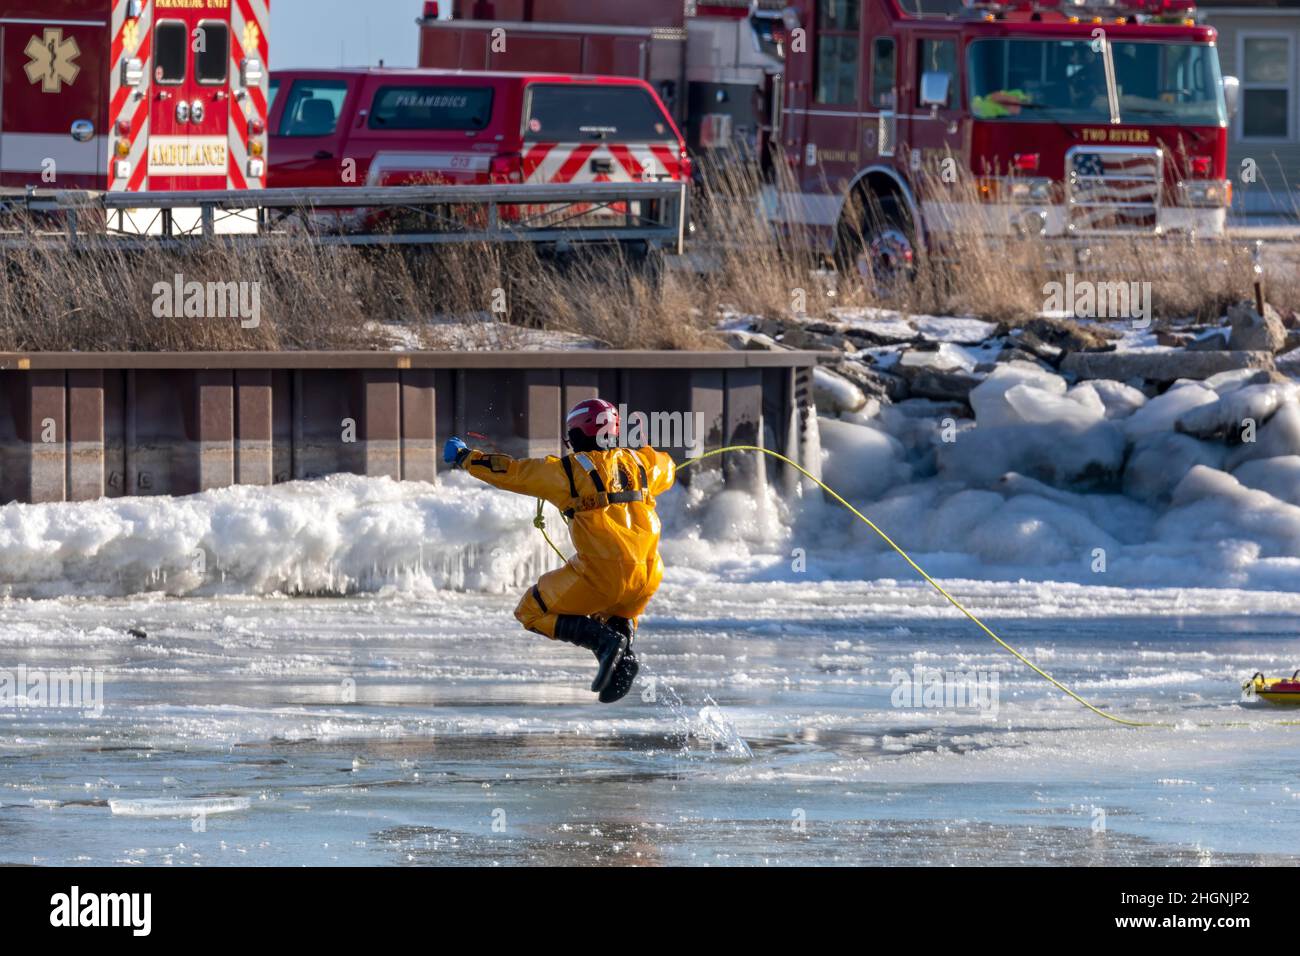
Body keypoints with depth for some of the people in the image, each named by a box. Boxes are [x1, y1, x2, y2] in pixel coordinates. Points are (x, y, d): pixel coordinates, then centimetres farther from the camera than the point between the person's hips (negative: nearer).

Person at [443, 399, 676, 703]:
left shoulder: (569, 470, -4)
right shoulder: (638, 462, 10)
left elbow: (512, 472, 3)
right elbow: (666, 470, 33)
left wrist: (465, 458, 17)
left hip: (602, 573, -6)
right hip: (648, 575, 6)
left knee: (532, 612, 12)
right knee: (617, 613, 37)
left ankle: (604, 641, -8)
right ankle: (624, 654, 4)